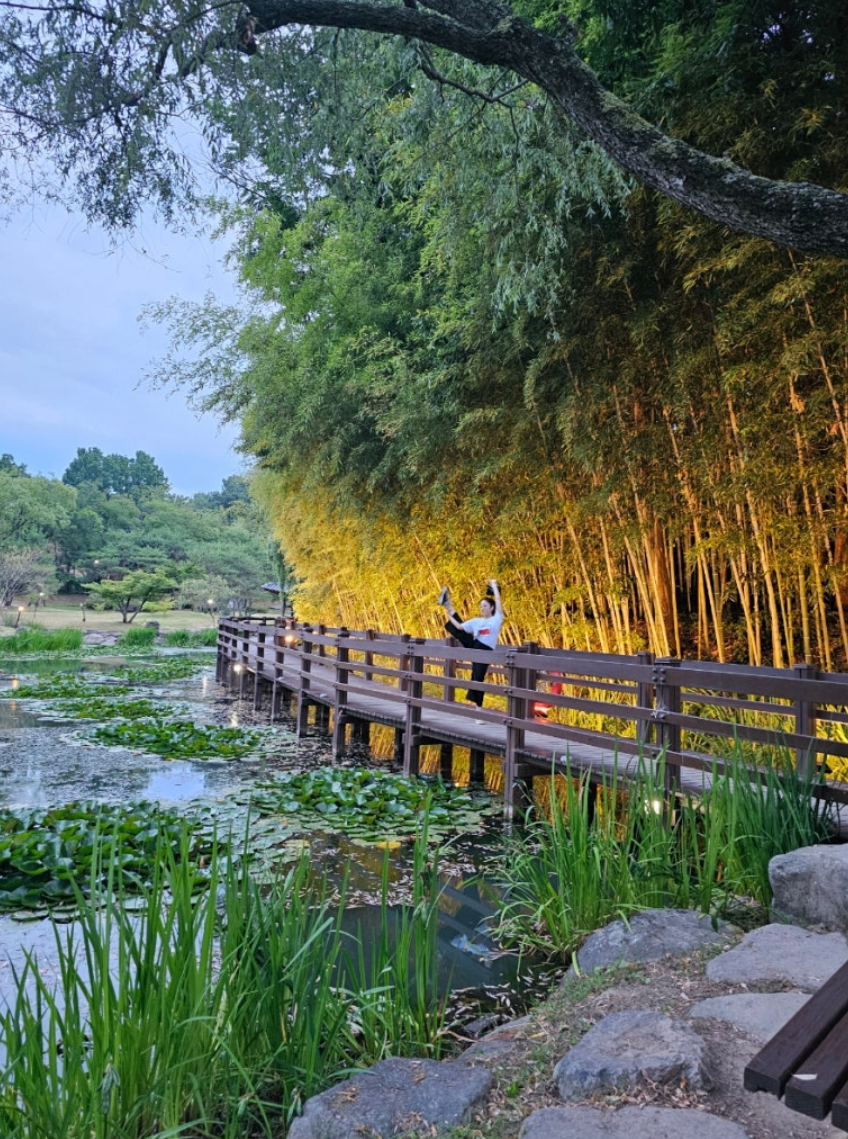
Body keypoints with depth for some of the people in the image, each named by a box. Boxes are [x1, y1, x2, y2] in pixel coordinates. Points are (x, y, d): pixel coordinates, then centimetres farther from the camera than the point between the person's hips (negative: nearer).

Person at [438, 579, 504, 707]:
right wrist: (449, 615, 7)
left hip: (485, 651, -4)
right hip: (473, 646, 4)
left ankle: (478, 705, 7)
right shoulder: (476, 621, 12)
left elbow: (498, 600, -7)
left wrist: (494, 585, 0)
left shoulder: (496, 619, 1)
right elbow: (459, 627, 10)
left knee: (478, 678, -4)